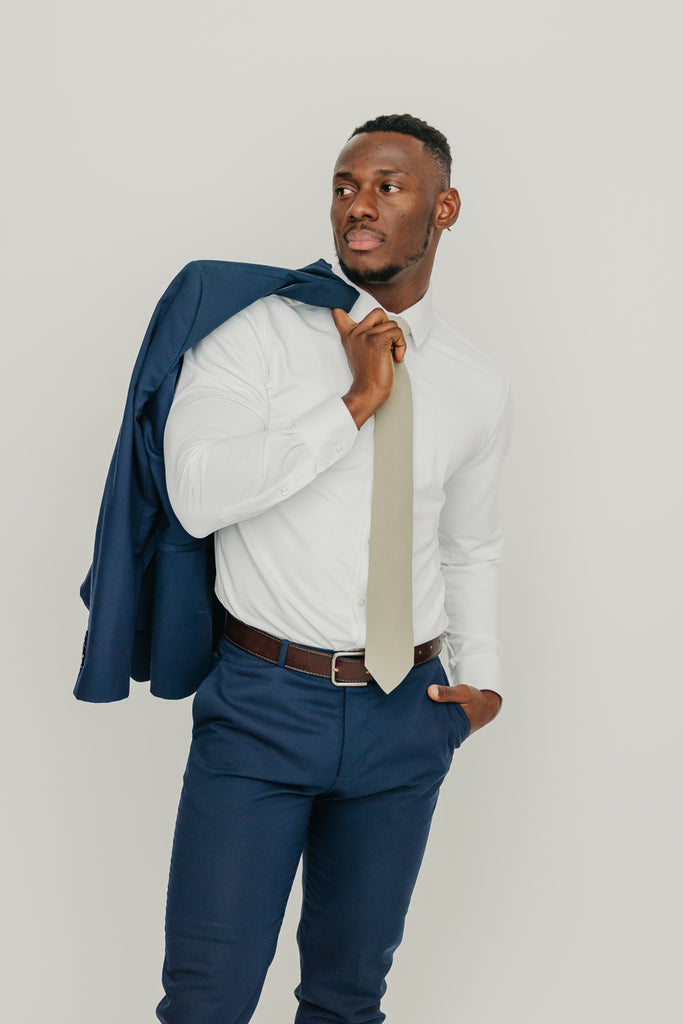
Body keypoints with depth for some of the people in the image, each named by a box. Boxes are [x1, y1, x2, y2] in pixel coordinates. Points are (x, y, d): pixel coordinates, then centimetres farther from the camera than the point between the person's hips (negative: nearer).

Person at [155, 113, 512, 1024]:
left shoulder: (479, 387, 6)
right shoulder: (254, 330, -6)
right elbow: (197, 493, -20)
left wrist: (481, 678, 6)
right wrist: (356, 403, -19)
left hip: (405, 717, 3)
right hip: (264, 701, -3)